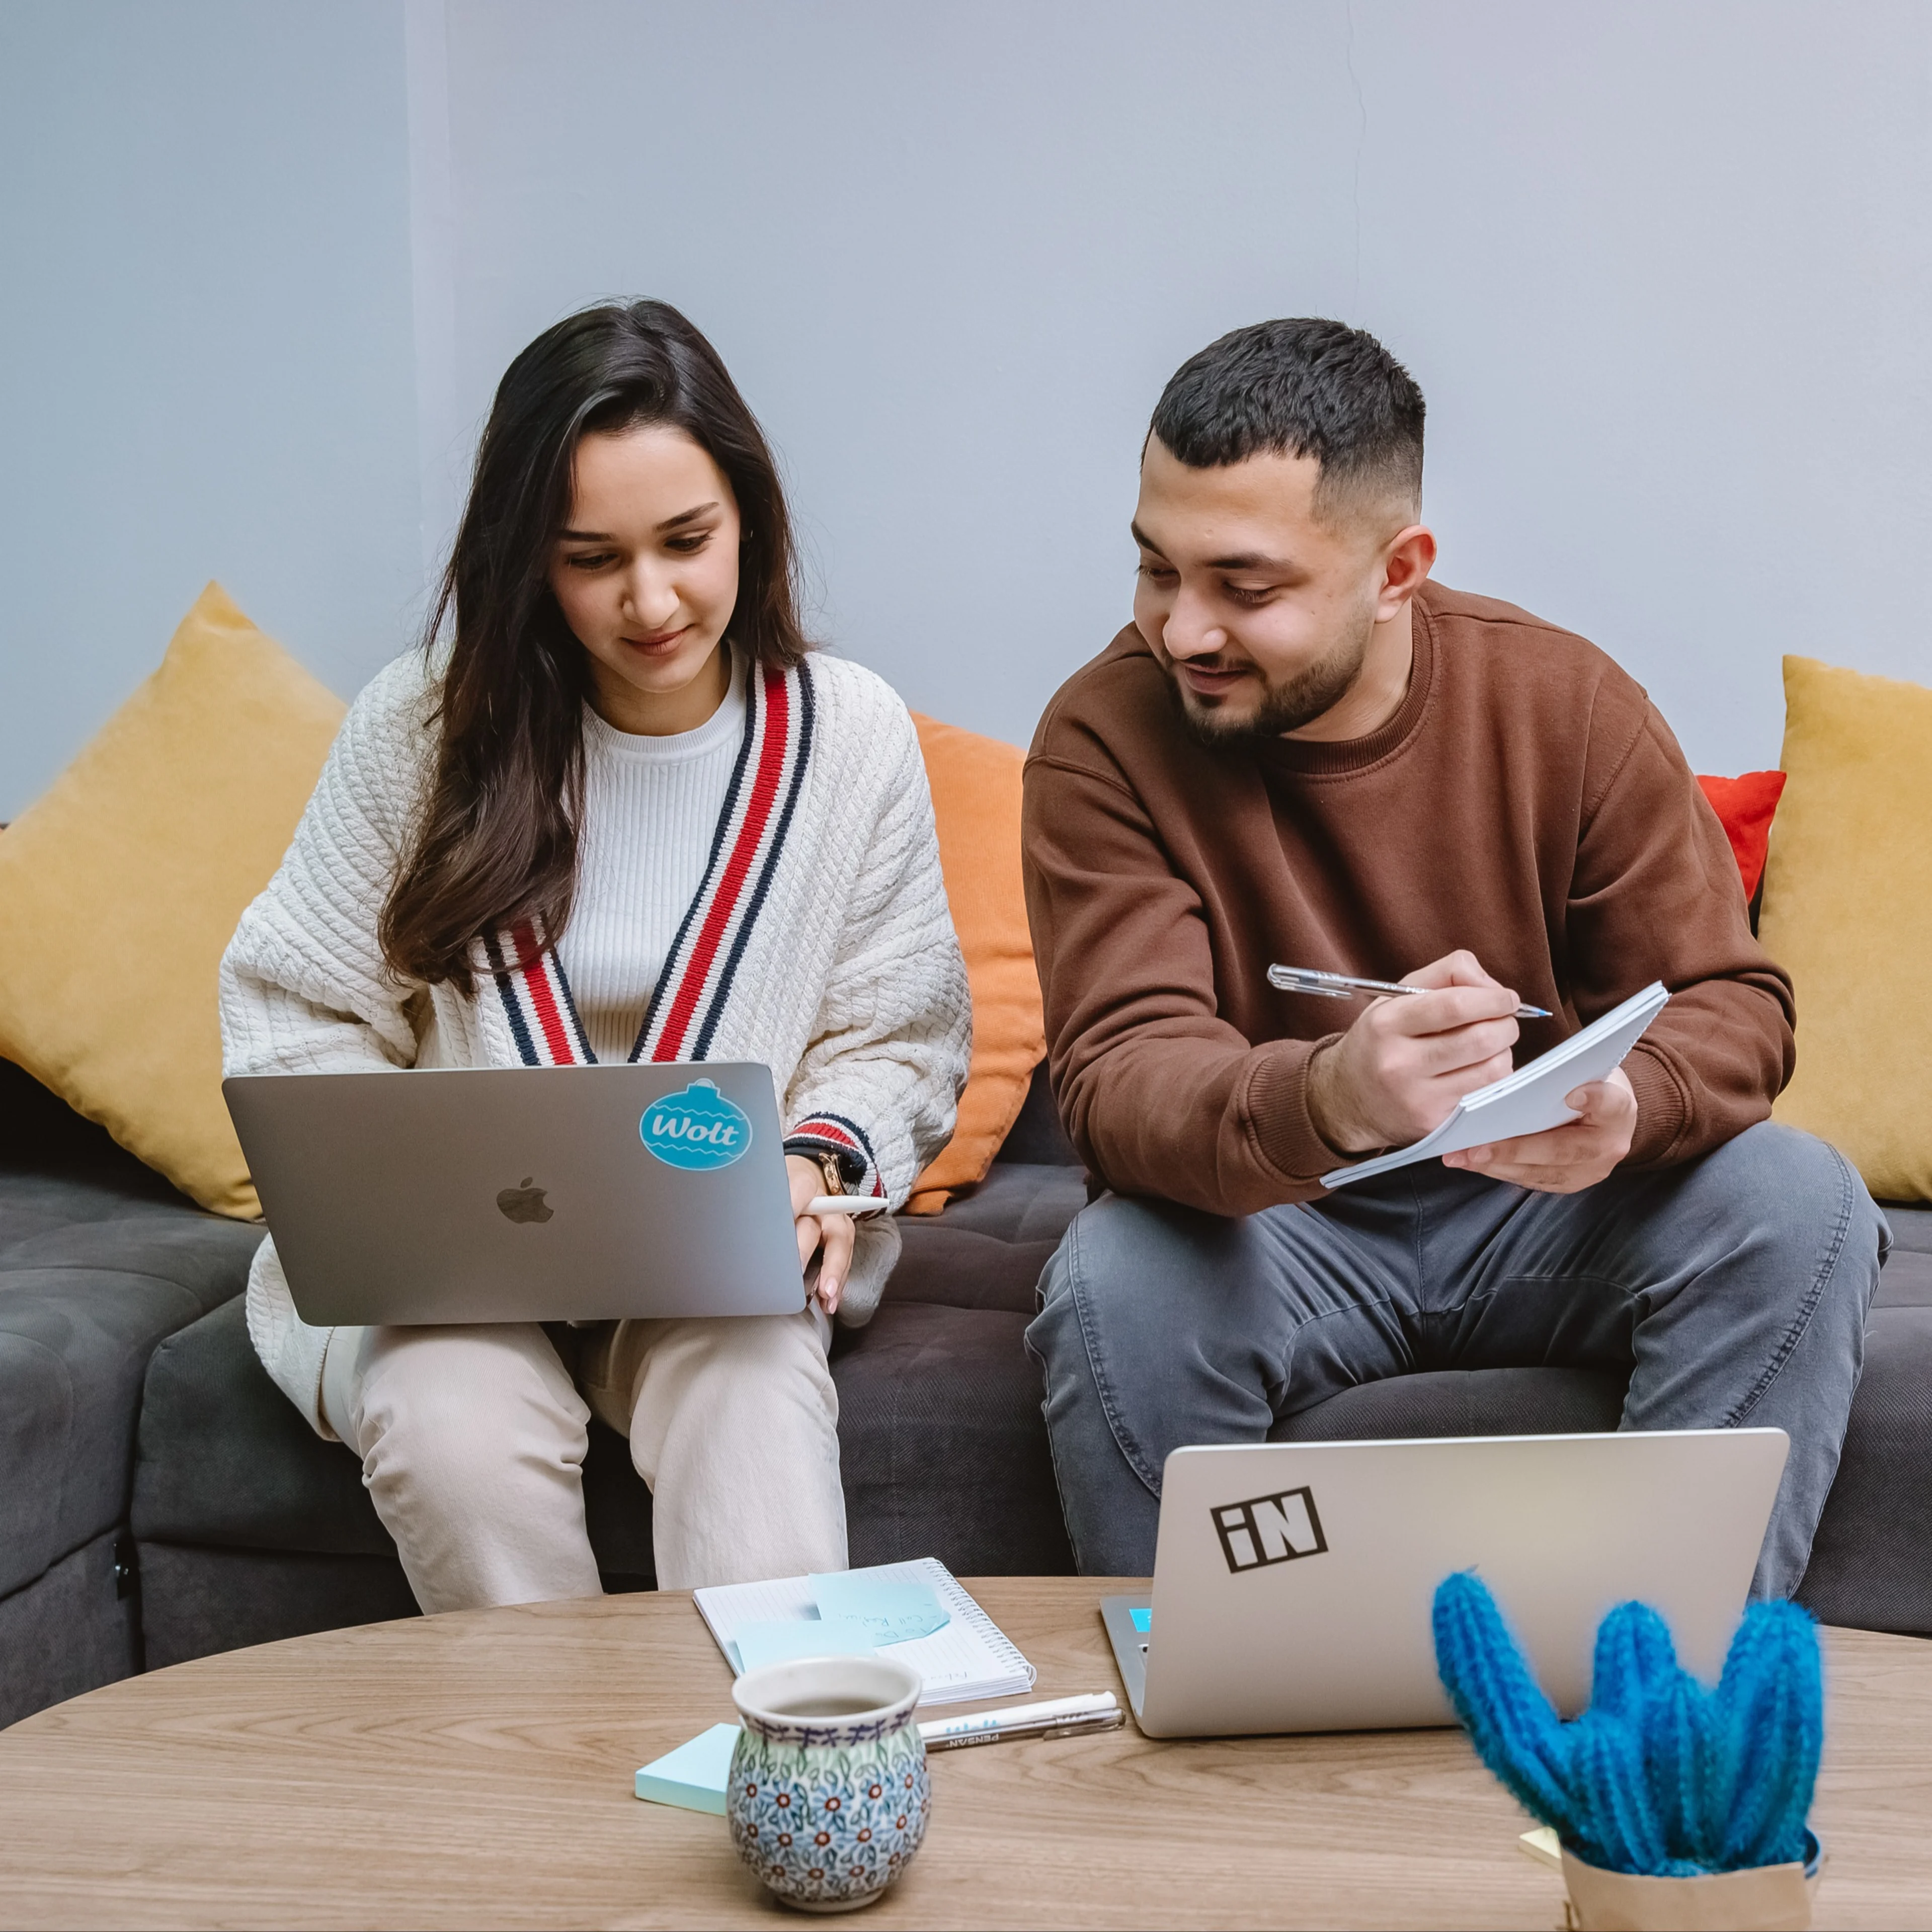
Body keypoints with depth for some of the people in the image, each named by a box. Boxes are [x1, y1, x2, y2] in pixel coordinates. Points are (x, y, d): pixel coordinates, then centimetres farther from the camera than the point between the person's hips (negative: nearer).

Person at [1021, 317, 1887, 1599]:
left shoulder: (1567, 702, -10)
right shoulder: (1108, 737, -15)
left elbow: (1733, 1005, -8)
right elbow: (1118, 1080, -25)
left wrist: (1629, 1106, -34)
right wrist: (1330, 1100, -48)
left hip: (1542, 1208, 2)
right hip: (1275, 1228, -2)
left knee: (1800, 1203, -23)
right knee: (1118, 1283, -32)